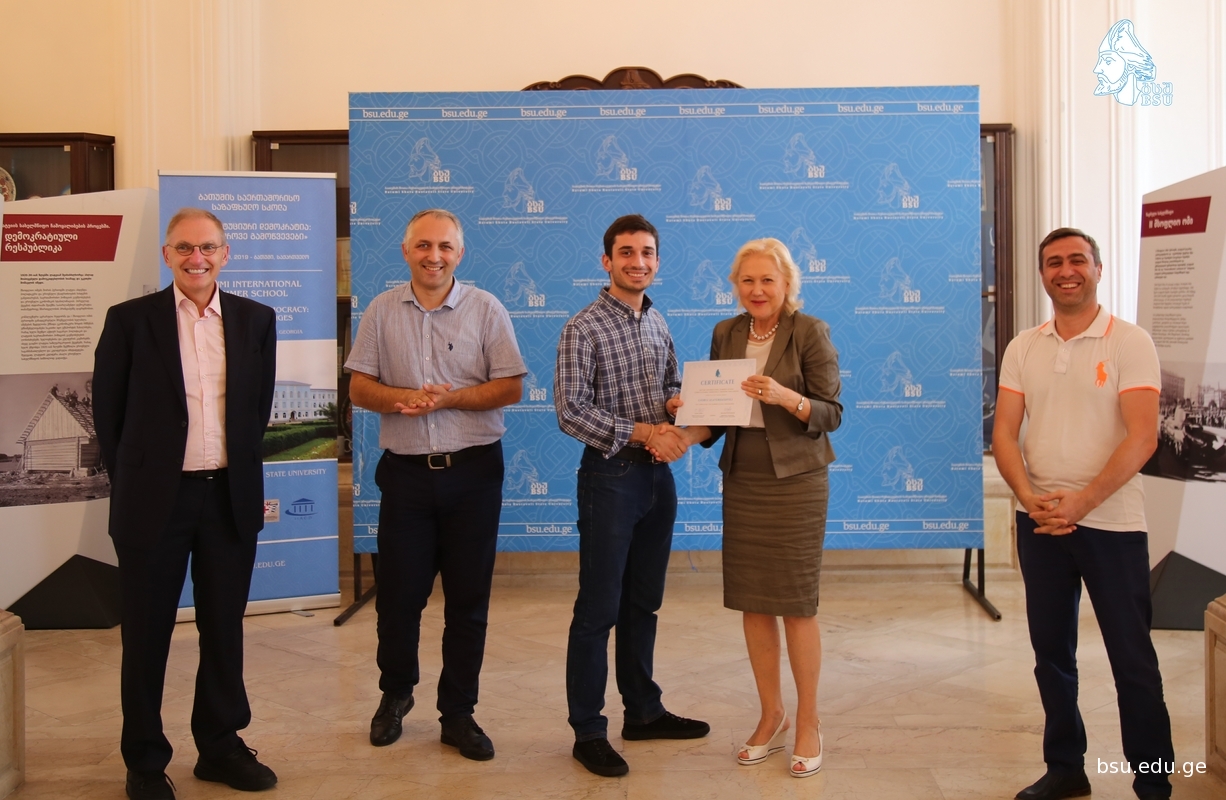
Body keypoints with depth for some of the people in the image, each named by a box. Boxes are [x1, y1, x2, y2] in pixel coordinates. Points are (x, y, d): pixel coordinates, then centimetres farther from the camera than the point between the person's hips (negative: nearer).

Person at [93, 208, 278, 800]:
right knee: (147, 633, 9)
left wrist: (238, 465, 9)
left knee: (224, 628, 12)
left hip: (231, 497, 2)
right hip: (155, 499, -2)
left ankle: (220, 745, 28)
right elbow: (108, 411, 2)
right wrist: (134, 478, 4)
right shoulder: (130, 319, -3)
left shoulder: (255, 320, 4)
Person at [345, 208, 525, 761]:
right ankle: (395, 694, 32)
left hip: (473, 472, -1)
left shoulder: (486, 310, 0)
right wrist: (403, 398, -16)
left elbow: (510, 387, -4)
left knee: (468, 600, 6)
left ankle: (458, 714, 20)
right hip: (405, 472, 1)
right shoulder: (382, 311, 6)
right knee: (397, 595, 8)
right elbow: (359, 387, 4)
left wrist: (448, 398, -16)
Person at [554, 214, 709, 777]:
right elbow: (571, 412, -17)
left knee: (643, 603, 17)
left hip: (658, 475, 7)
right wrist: (642, 432, -20)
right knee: (598, 609, 1)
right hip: (611, 475, -6)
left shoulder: (657, 323, 10)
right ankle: (588, 731, 13)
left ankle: (643, 711, 30)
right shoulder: (583, 329, -11)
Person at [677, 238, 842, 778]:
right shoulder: (725, 334, 8)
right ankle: (771, 716, 26)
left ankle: (808, 722, 19)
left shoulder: (810, 332, -7)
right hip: (741, 480, 5)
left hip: (796, 481, -5)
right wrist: (693, 432, -6)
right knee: (751, 603, 9)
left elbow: (831, 413, -9)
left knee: (796, 605, 1)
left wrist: (785, 397, -25)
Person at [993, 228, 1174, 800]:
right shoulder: (1022, 349, 7)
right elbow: (1004, 433, 2)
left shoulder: (1130, 343, -6)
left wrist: (1081, 501, -21)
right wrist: (1031, 497, -14)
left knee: (1132, 660, 3)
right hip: (1039, 522, 4)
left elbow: (1142, 437, -14)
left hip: (1111, 523, -4)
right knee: (1051, 651, 13)